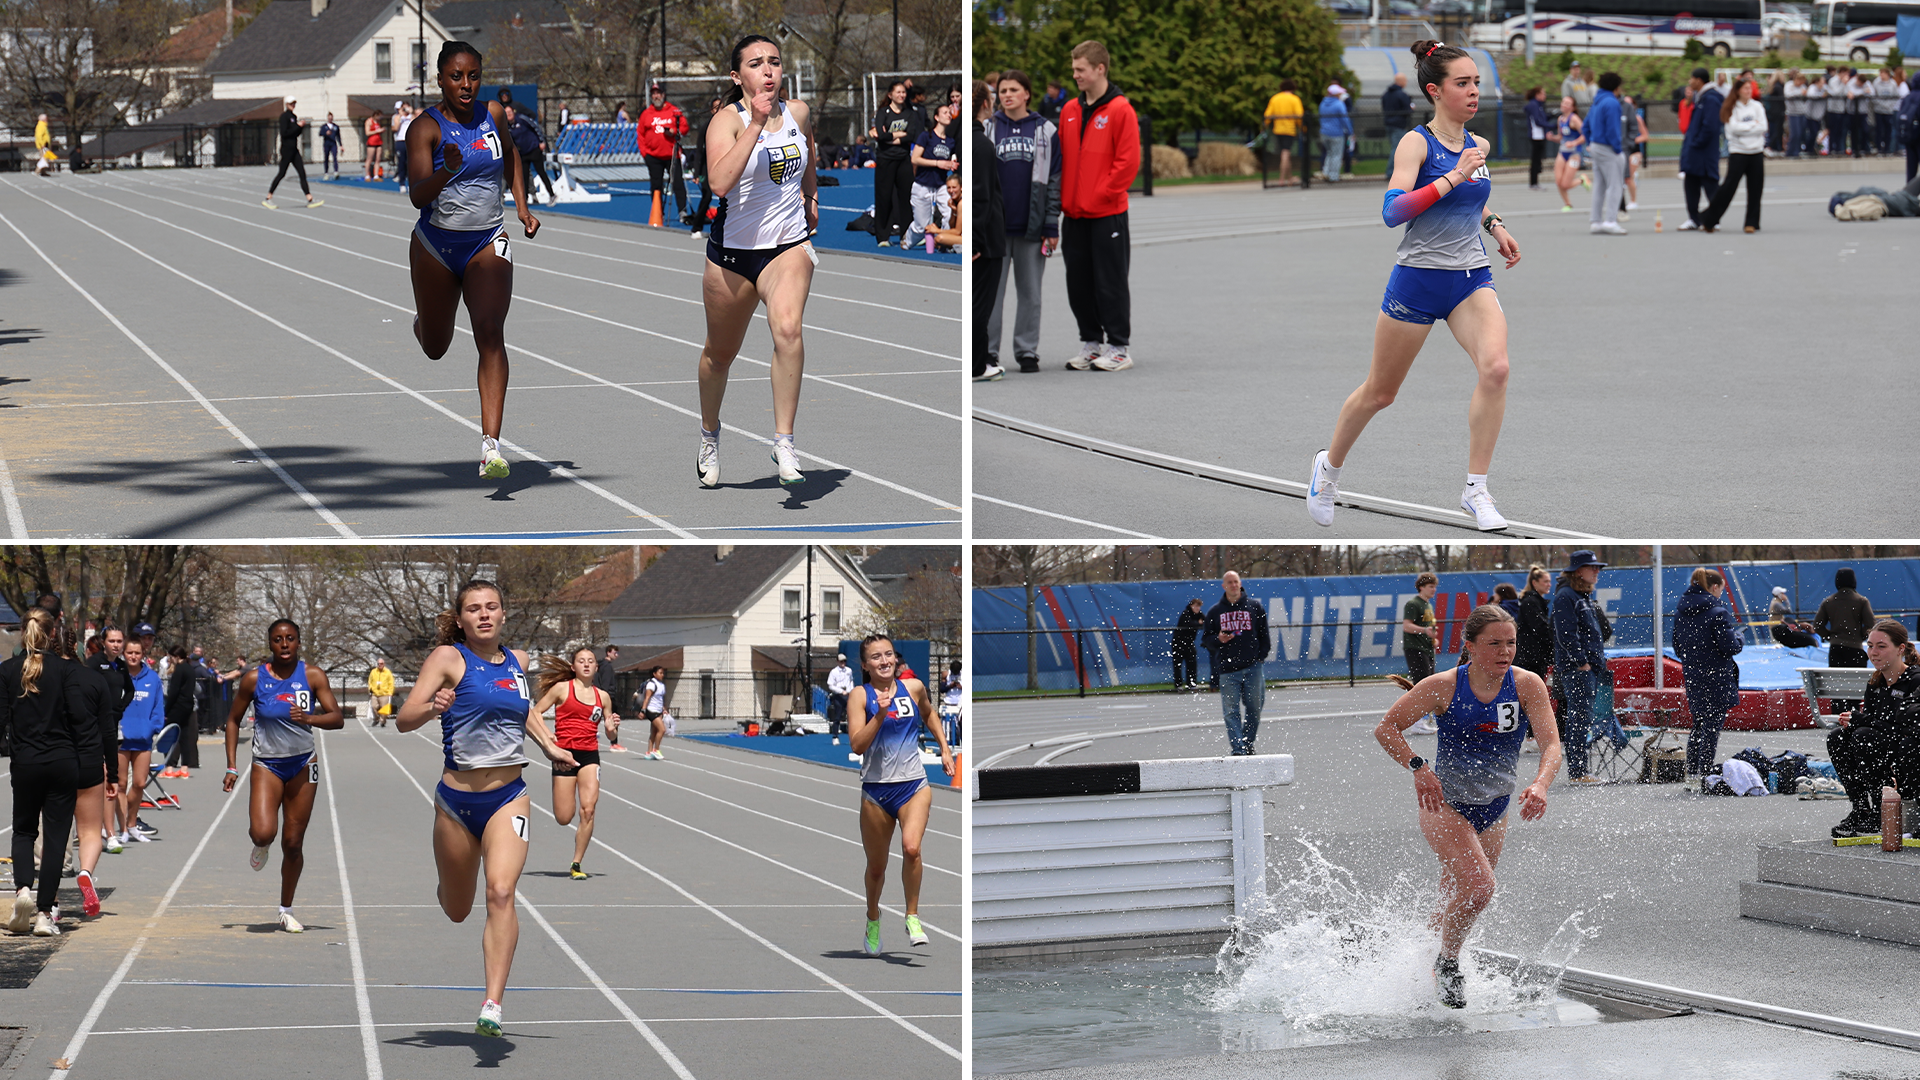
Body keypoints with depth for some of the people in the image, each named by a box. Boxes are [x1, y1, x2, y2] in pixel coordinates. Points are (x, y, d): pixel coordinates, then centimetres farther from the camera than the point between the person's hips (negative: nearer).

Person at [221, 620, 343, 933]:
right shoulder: (254, 679, -7)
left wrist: (309, 718, -31)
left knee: (293, 843, 3)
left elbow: (337, 719, -11)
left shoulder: (312, 676, -6)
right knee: (263, 832, -22)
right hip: (266, 764, -1)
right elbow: (234, 719, 5)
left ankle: (286, 910, 19)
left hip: (303, 764, 1)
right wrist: (232, 767, -1)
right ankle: (261, 846, 17)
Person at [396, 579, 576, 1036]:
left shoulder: (517, 661, 8)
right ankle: (447, 886, 53)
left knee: (501, 892, -21)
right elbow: (404, 720, -15)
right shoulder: (448, 658, -6)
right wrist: (431, 708, -34)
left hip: (508, 798, 2)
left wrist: (549, 744, 20)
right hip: (456, 800, -1)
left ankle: (492, 1005, -24)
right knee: (457, 911, 13)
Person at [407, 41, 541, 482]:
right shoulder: (426, 127, -12)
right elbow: (417, 195, -24)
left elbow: (511, 153, 25)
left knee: (490, 334, -20)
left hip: (488, 245, 1)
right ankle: (423, 324, 57)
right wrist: (447, 172, -43)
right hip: (436, 244, -1)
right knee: (436, 348, 16)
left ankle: (490, 446, -27)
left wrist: (522, 206, 18)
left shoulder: (493, 114, 1)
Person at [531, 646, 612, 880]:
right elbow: (534, 714, 2)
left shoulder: (602, 696, 11)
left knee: (588, 809, -14)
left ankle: (576, 865, -4)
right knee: (564, 818, -5)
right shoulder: (562, 689, 2)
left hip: (590, 755, 2)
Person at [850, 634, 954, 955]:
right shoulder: (861, 696, -4)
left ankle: (912, 917, -10)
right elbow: (857, 745, -14)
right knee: (876, 866, 11)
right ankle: (873, 918, 38)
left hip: (913, 785, 0)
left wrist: (945, 748, 21)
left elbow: (929, 714, 27)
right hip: (876, 790, 0)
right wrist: (880, 714, -22)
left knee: (911, 847, -25)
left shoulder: (913, 687, 4)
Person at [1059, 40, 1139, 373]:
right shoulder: (1069, 111, 11)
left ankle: (1118, 348, 5)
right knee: (1078, 282, 9)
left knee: (1110, 281, -2)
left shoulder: (1120, 110, -7)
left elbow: (1128, 161, -11)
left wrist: (1100, 195, -14)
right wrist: (1064, 197, 5)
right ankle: (1090, 343, 19)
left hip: (1107, 213, -6)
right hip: (1074, 214, 6)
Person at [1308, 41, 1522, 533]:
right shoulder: (1416, 143, -12)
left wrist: (1494, 225, 10)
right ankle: (1330, 465, 37)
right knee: (1380, 392, 9)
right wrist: (1453, 177, -29)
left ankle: (1475, 490, -12)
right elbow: (1392, 212, -26)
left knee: (1495, 368, -21)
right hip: (1418, 278, -4)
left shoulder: (1476, 146, 7)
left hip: (1471, 278, 4)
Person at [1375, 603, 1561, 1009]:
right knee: (1478, 886, -24)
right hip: (1445, 804, -4)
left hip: (1494, 809, 4)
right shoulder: (1444, 687, -19)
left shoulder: (1527, 685, -15)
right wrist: (1418, 767, -27)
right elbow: (1387, 728, -11)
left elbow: (1551, 743, -23)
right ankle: (1446, 964, 0)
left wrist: (1540, 785, -43)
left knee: (1455, 905, 18)